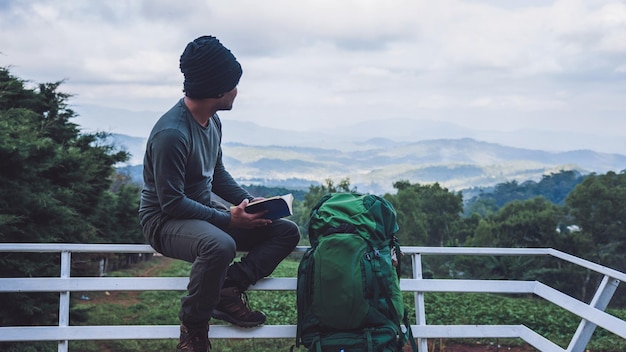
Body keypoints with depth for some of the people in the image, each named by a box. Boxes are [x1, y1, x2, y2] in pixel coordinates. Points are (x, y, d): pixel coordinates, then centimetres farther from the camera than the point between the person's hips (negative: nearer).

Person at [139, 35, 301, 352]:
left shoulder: (212, 120, 3)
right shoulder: (171, 133, -25)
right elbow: (172, 203, -24)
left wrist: (249, 201, -1)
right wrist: (227, 219, -23)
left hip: (206, 208, 9)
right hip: (165, 220, -9)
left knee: (287, 231, -3)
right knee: (220, 246, -41)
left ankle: (228, 289, -12)